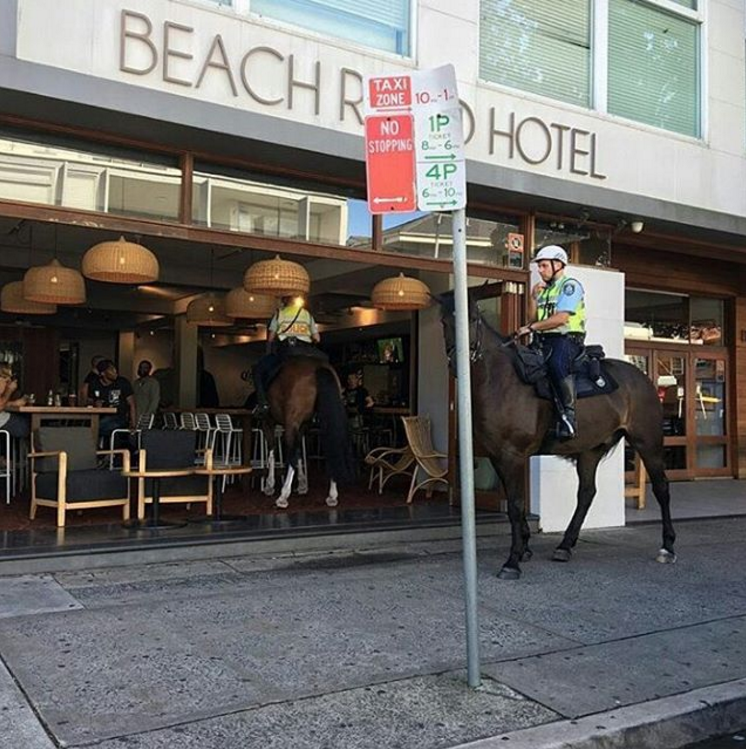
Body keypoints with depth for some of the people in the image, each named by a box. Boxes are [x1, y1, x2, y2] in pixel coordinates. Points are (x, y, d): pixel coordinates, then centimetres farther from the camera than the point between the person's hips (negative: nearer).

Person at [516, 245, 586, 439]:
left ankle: (568, 414, -32)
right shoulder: (544, 289, 23)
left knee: (557, 363, -37)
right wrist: (534, 298, 10)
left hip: (567, 338, -8)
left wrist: (532, 327, -13)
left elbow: (561, 318, -15)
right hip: (544, 340, 8)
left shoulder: (570, 285, -2)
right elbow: (535, 319, 22)